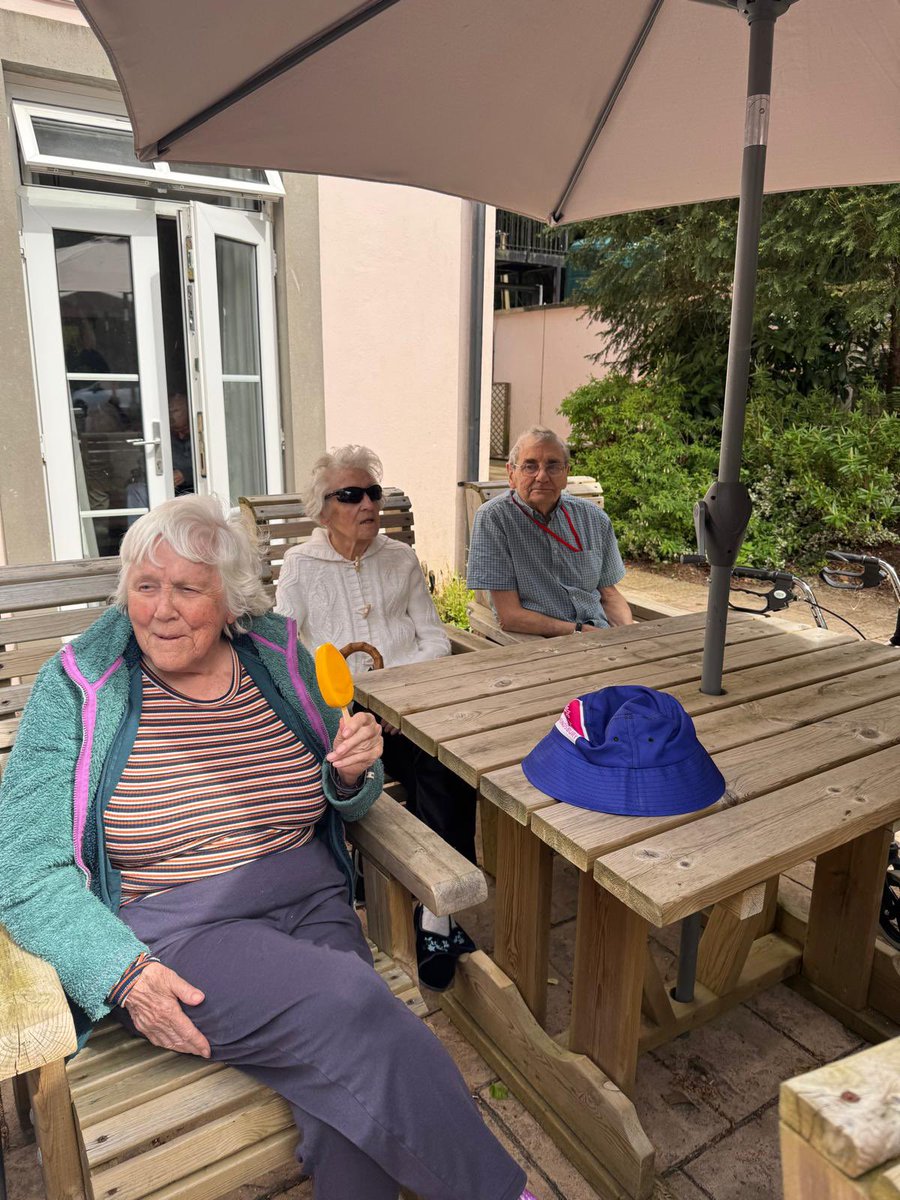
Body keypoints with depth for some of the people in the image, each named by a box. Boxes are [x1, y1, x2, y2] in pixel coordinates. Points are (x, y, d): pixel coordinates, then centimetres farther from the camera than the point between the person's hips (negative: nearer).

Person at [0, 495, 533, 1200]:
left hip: (310, 904, 3)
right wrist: (124, 971, -19)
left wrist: (355, 772, -8)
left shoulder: (282, 661, 4)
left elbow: (337, 803, 16)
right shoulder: (77, 688, -4)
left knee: (351, 1068, -25)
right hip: (168, 936, -3)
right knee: (350, 1002, -27)